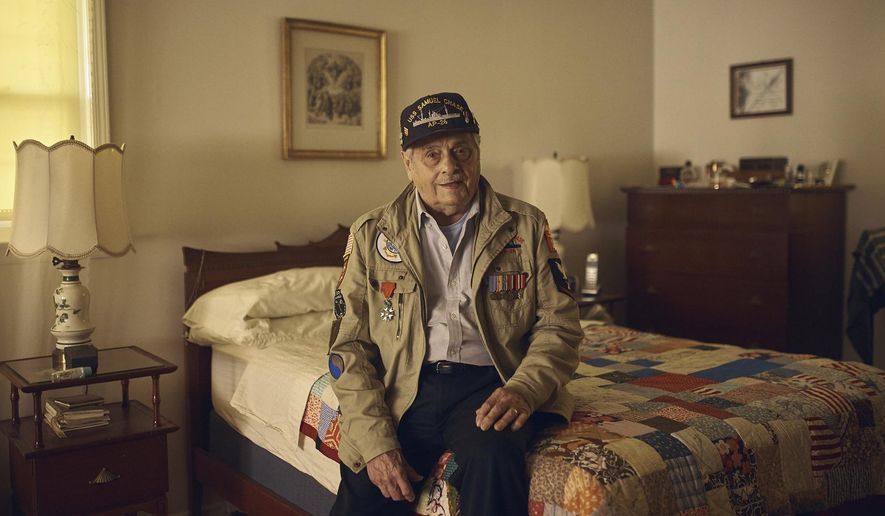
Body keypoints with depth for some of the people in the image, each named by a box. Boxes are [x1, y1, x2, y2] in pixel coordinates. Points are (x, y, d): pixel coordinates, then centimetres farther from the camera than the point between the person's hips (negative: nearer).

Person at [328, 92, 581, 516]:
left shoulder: (526, 226, 7)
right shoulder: (372, 234, 6)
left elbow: (558, 325, 5)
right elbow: (349, 348, 2)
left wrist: (524, 389, -15)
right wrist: (376, 442, -11)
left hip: (488, 386, 0)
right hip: (401, 391, 1)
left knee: (493, 458, -31)